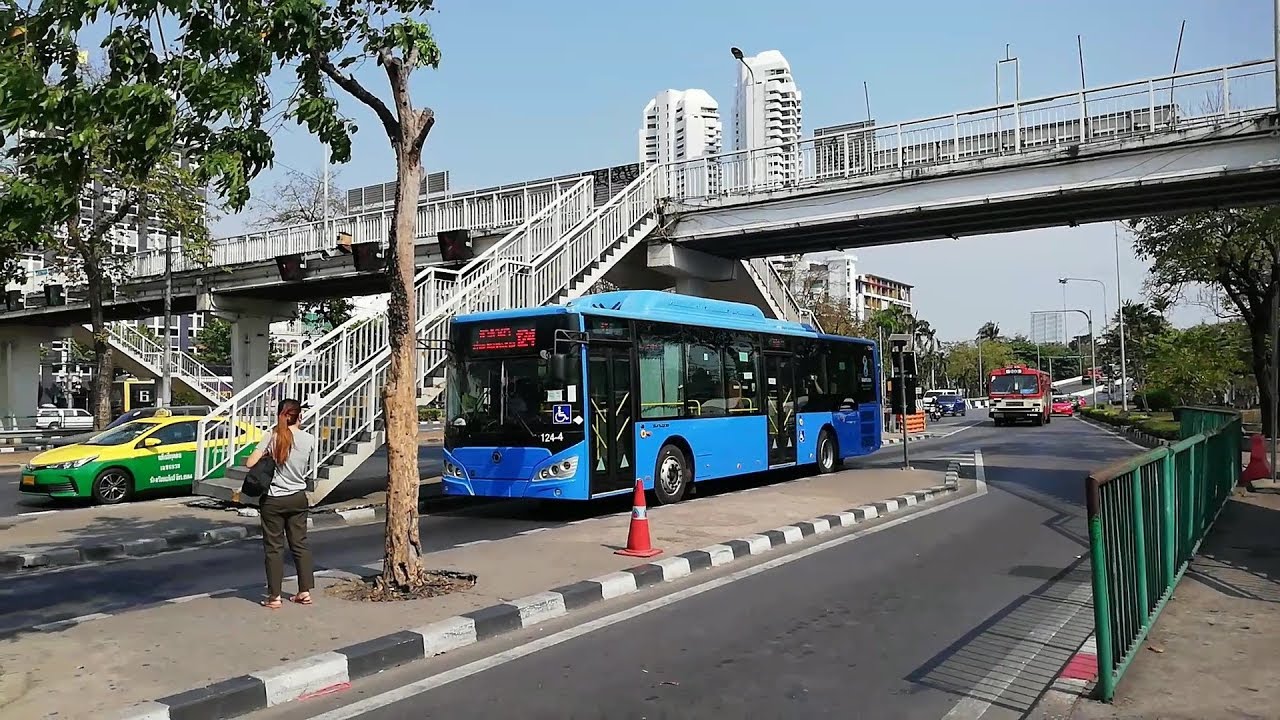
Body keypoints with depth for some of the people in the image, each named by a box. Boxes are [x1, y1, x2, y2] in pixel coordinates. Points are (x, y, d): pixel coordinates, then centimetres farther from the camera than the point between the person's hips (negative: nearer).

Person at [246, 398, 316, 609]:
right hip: (298, 498, 2)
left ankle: (274, 597, 9)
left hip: (273, 500, -2)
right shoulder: (309, 439, -5)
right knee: (300, 544, 13)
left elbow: (250, 463, -15)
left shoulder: (272, 437, -11)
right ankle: (305, 591, 16)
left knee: (274, 547, 5)